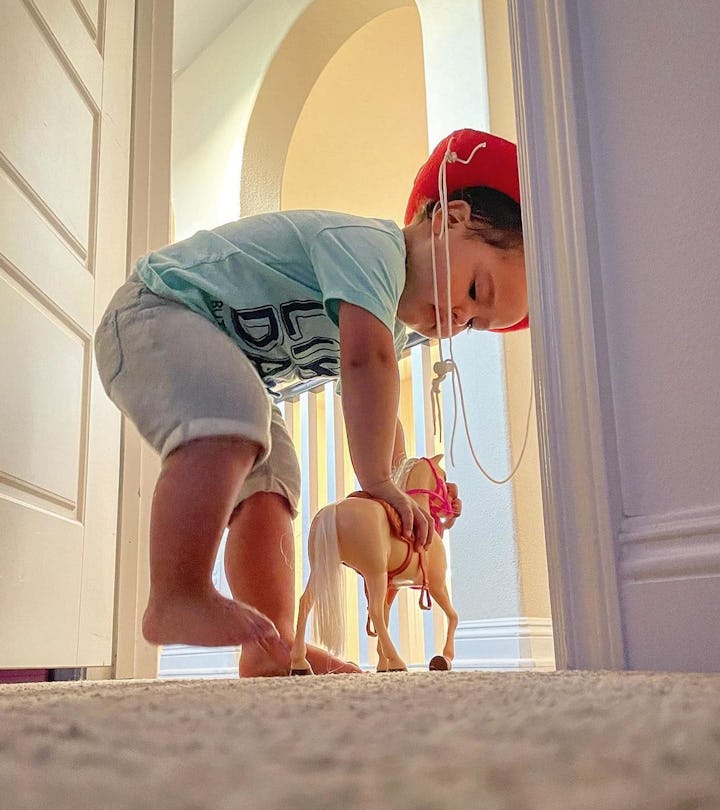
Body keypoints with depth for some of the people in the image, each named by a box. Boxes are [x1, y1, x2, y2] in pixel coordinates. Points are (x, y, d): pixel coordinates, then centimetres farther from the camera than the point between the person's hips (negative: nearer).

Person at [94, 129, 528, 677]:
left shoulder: (394, 326, 9)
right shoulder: (371, 243, -23)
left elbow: (381, 421, 17)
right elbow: (365, 362, -36)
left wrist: (401, 498, 6)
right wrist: (378, 482, -29)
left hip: (233, 363, 10)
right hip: (157, 311, -9)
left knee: (268, 491, -1)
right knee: (228, 423, -36)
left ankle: (270, 650, 0)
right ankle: (177, 598, -32)